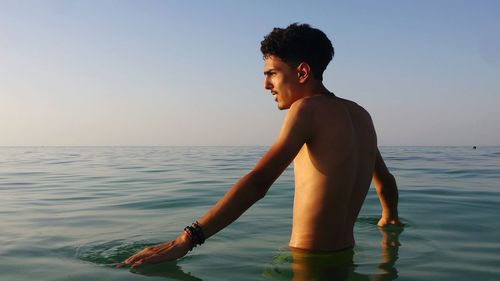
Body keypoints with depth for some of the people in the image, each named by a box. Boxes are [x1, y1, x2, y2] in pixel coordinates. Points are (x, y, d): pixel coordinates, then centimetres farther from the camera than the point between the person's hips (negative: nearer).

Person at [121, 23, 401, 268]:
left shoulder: (309, 108, -14)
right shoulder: (360, 115, 9)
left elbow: (258, 183, -26)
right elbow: (386, 181, 22)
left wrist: (187, 239, -28)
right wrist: (390, 218, 42)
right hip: (346, 253, 8)